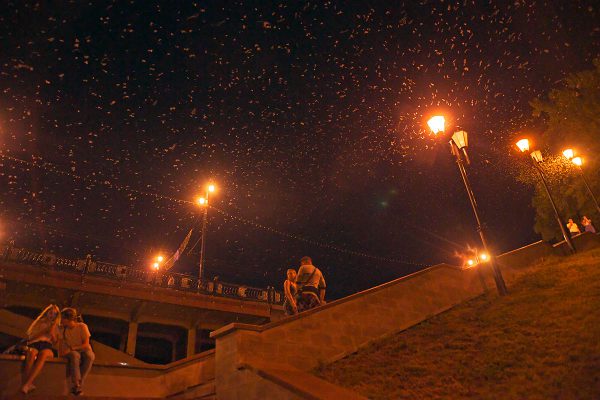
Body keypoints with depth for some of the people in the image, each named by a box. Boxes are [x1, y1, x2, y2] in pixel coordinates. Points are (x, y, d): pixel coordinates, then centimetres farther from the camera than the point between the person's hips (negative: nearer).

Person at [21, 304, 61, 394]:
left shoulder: (56, 327, 25)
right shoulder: (39, 323, 25)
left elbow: (56, 343, 16)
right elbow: (30, 337, 13)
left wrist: (52, 333, 2)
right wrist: (44, 331, 1)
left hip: (47, 346, -1)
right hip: (34, 344, 1)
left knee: (43, 354, -39)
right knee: (31, 353, -38)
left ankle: (26, 384, -50)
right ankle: (29, 384, -45)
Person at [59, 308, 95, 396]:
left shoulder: (82, 326, -9)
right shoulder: (63, 329, 2)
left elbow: (86, 344, -14)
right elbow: (62, 347, 2)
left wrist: (72, 348, -23)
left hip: (83, 350, -1)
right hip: (71, 352, 2)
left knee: (90, 355, -37)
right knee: (75, 355, -35)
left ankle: (79, 383, -28)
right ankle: (76, 384, -34)